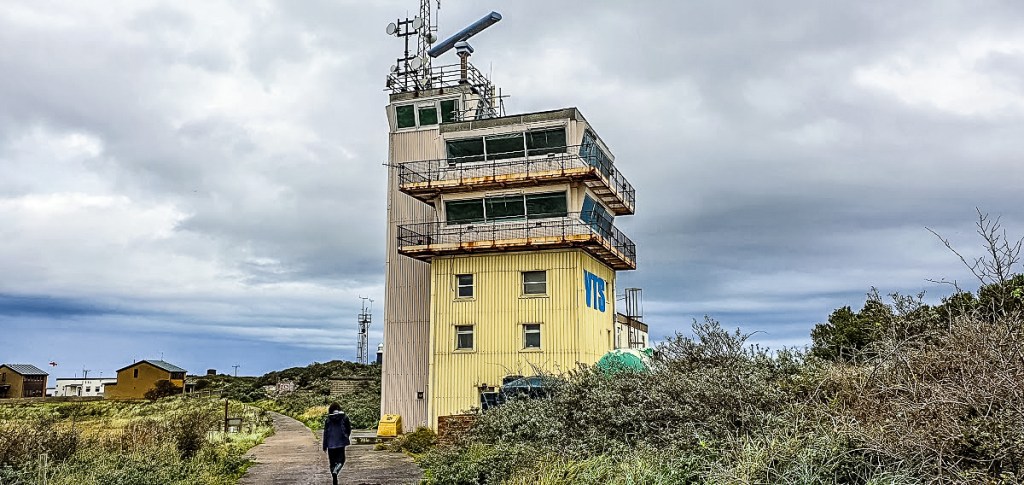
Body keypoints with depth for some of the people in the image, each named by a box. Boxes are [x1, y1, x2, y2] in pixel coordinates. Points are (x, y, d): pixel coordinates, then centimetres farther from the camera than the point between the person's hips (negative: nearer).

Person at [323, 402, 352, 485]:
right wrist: (346, 437, 23)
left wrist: (325, 446, 4)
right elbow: (349, 429, 3)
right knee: (341, 460, 13)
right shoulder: (344, 418, -3)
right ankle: (335, 471, -19)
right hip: (341, 443, 0)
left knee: (332, 461, 11)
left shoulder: (328, 420, -3)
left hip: (331, 444, 0)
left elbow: (325, 433, -2)